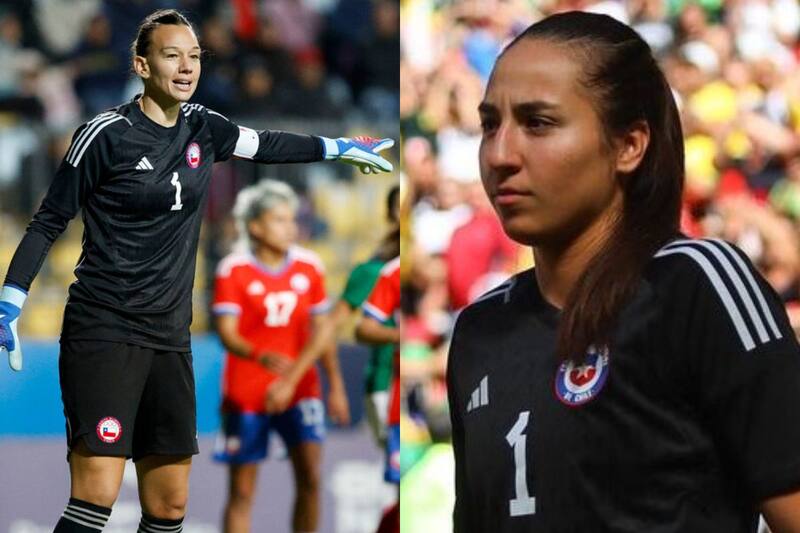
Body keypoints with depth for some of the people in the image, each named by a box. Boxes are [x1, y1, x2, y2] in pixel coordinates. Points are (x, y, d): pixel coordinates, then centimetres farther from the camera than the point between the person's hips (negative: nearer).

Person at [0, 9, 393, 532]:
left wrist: (341, 147, 32)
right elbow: (49, 222, -4)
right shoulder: (106, 134, -9)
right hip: (103, 332, -7)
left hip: (169, 337, 7)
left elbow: (266, 144, 27)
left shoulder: (201, 127, 7)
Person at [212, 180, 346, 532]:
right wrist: (261, 357, -37)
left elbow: (320, 330, 3)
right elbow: (227, 333, -17)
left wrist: (291, 378, -5)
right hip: (245, 394, -2)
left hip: (300, 388, 2)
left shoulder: (309, 266, 1)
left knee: (310, 476, -13)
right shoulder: (234, 270, -9)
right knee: (241, 492, 2)